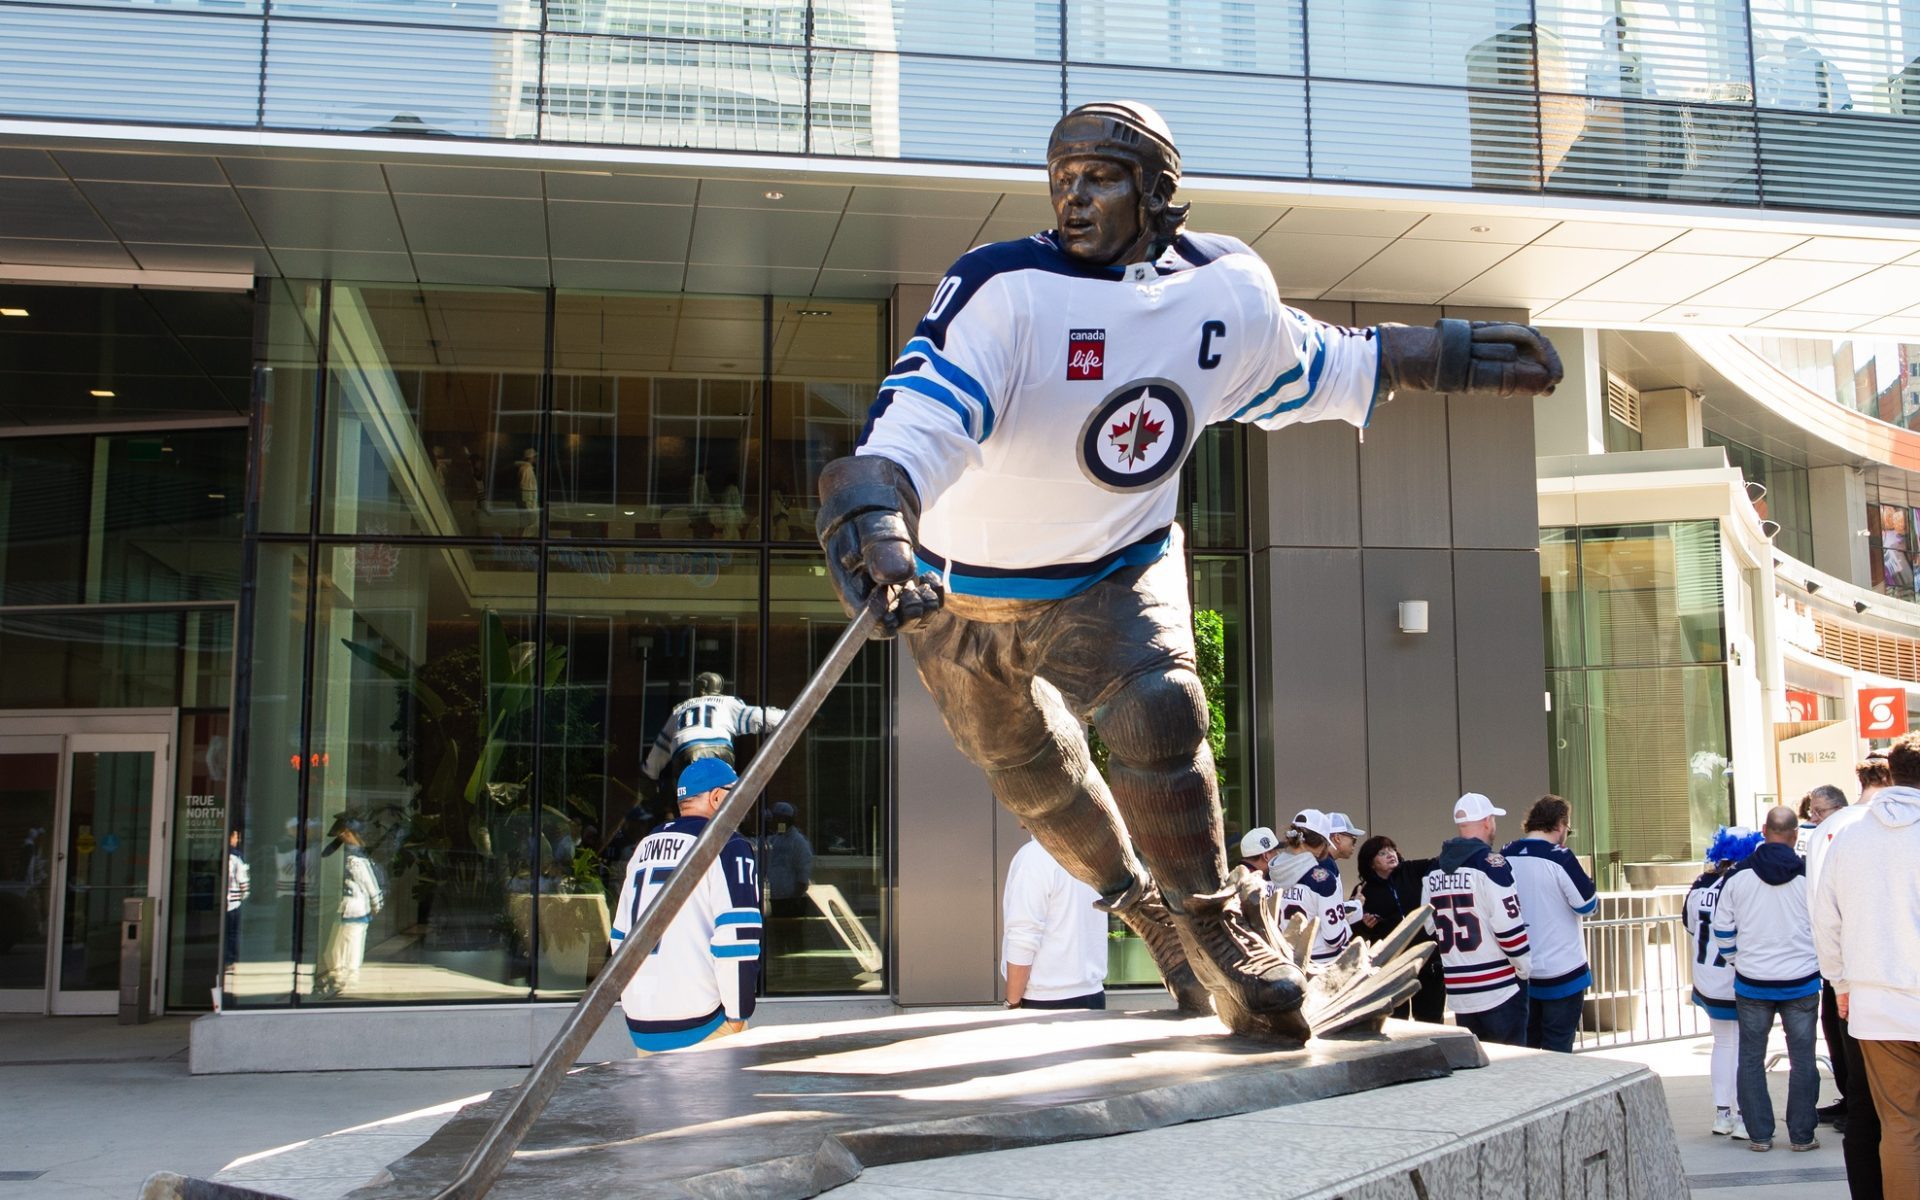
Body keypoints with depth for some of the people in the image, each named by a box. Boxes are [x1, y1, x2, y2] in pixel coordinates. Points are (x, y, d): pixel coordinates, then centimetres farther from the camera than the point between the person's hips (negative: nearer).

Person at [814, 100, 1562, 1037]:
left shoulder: (1228, 292, -8)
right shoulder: (1004, 288, -24)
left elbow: (1317, 369, 11)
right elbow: (924, 407, -37)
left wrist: (1442, 357, 9)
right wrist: (871, 503, -56)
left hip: (1114, 573, 1)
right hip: (962, 588, 0)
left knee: (1159, 711, -26)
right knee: (1032, 774, 13)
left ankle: (1212, 924, -1)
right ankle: (1142, 902, 43)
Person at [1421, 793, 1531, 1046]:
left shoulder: (1433, 871, 9)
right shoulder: (1490, 863, -11)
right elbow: (1508, 926, -15)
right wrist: (1525, 968, -4)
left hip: (1457, 990, 6)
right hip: (1499, 988, -6)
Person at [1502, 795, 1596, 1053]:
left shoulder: (1505, 857, 0)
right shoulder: (1559, 857, -17)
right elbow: (1587, 904, -11)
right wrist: (1587, 881, 6)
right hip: (1562, 971, -5)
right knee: (1558, 1050, 4)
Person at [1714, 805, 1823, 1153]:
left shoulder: (1739, 876, -5)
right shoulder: (1809, 875, -9)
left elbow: (1722, 929, 2)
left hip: (1751, 983, 1)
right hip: (1801, 981, -1)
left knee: (1751, 1058, 9)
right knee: (1802, 1058, 8)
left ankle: (1759, 1134, 11)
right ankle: (1801, 1135, 11)